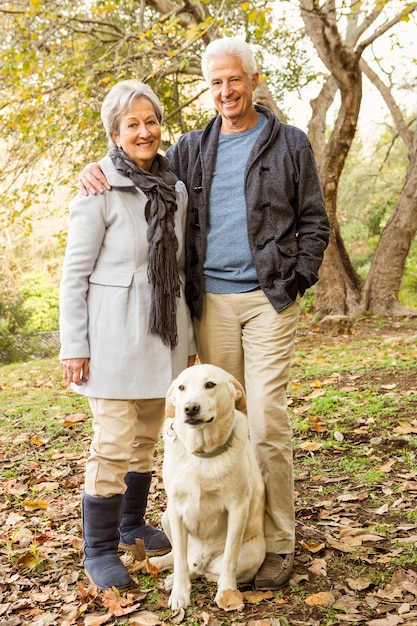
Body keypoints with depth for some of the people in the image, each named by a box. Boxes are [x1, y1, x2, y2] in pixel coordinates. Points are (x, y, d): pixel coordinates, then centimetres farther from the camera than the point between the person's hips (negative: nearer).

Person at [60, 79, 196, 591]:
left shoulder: (174, 190, 10)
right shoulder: (100, 191, -8)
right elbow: (74, 274, -7)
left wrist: (187, 337, 15)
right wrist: (73, 347, -11)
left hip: (163, 335, 6)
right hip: (116, 336, -6)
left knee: (147, 438, 14)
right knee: (114, 444, -4)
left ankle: (132, 526, 33)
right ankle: (99, 551, 12)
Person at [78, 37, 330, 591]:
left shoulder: (290, 144, 6)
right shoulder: (191, 149, 14)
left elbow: (314, 223, 7)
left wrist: (295, 282, -5)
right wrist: (98, 171, 1)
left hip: (268, 298, -3)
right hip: (211, 299, 3)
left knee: (267, 422, -7)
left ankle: (278, 544, 6)